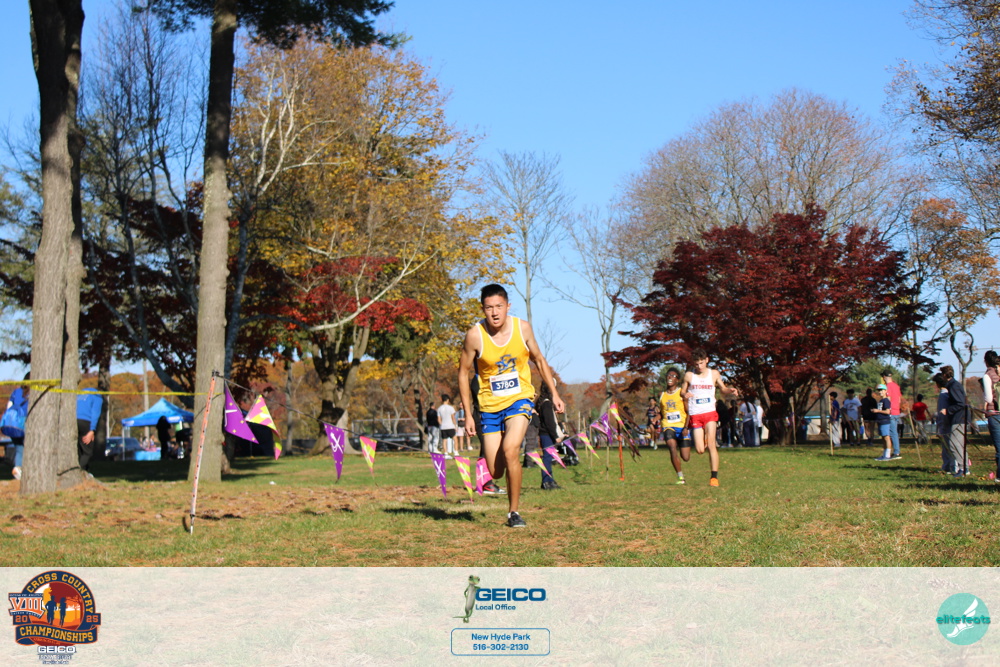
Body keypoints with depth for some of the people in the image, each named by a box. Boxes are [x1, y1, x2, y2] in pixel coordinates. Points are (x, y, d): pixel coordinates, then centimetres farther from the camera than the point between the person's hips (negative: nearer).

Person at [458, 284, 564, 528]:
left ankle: (514, 512, -10)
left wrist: (554, 393, 7)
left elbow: (539, 359, 9)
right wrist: (468, 414, -4)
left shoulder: (522, 328, -8)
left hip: (519, 400, 0)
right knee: (495, 473, 0)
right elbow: (463, 372, -2)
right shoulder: (475, 335, -14)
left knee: (510, 449, -26)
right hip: (490, 406, 0)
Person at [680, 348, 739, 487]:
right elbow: (682, 391, 12)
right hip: (695, 416, 0)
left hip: (710, 413, 0)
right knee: (700, 450, -4)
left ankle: (714, 476, -8)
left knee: (711, 444, -14)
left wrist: (731, 391, -3)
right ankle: (703, 438, 34)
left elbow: (723, 389, 19)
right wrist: (685, 395, -12)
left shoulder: (714, 374, 6)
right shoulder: (689, 375, 2)